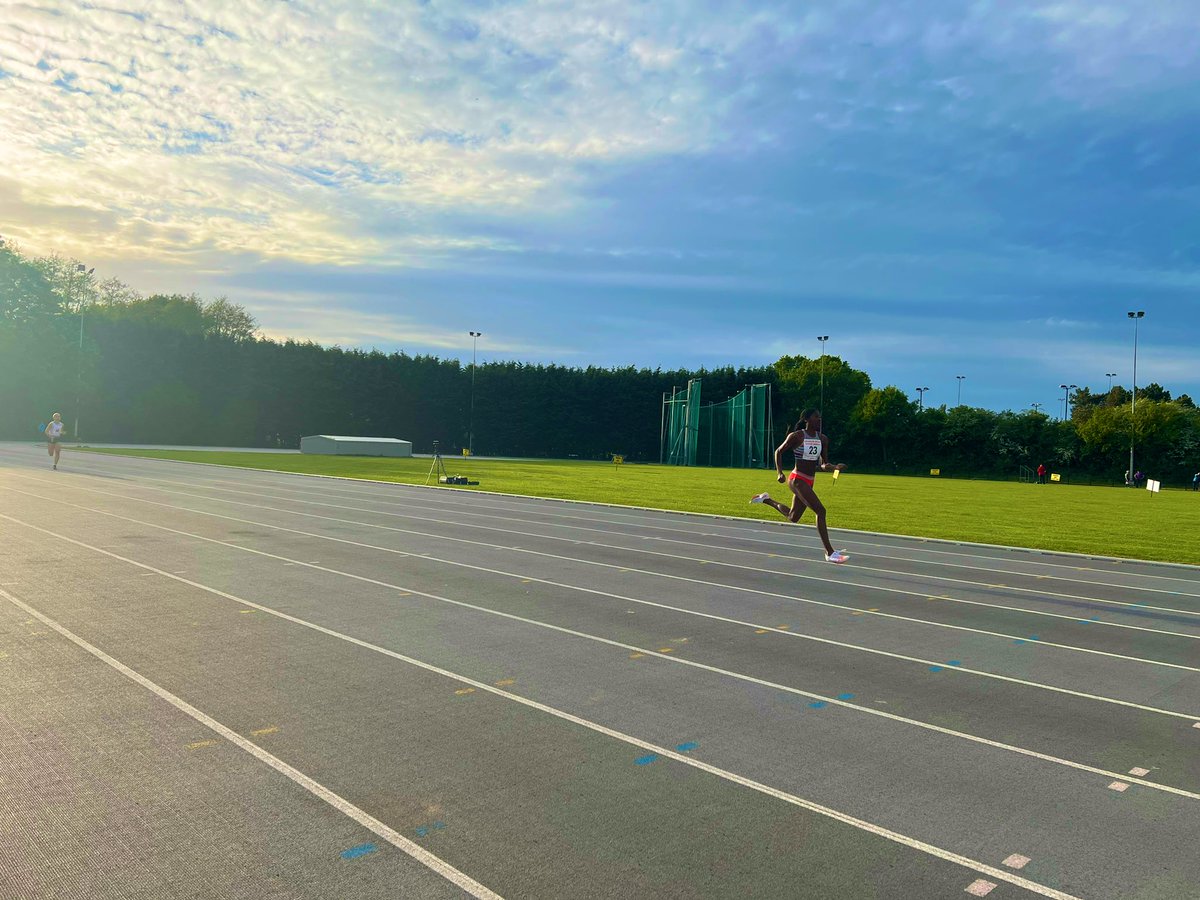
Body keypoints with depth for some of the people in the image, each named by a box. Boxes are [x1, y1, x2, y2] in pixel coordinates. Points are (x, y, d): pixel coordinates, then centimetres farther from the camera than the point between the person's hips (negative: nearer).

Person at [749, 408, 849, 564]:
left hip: (809, 482, 8)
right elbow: (778, 452, 0)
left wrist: (834, 468, -14)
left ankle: (766, 500, 39)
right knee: (820, 511, -18)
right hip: (797, 480, -8)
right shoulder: (796, 436, -11)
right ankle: (830, 553, -13)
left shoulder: (823, 439, 6)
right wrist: (779, 472, -9)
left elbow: (823, 465, 7)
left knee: (793, 518, 19)